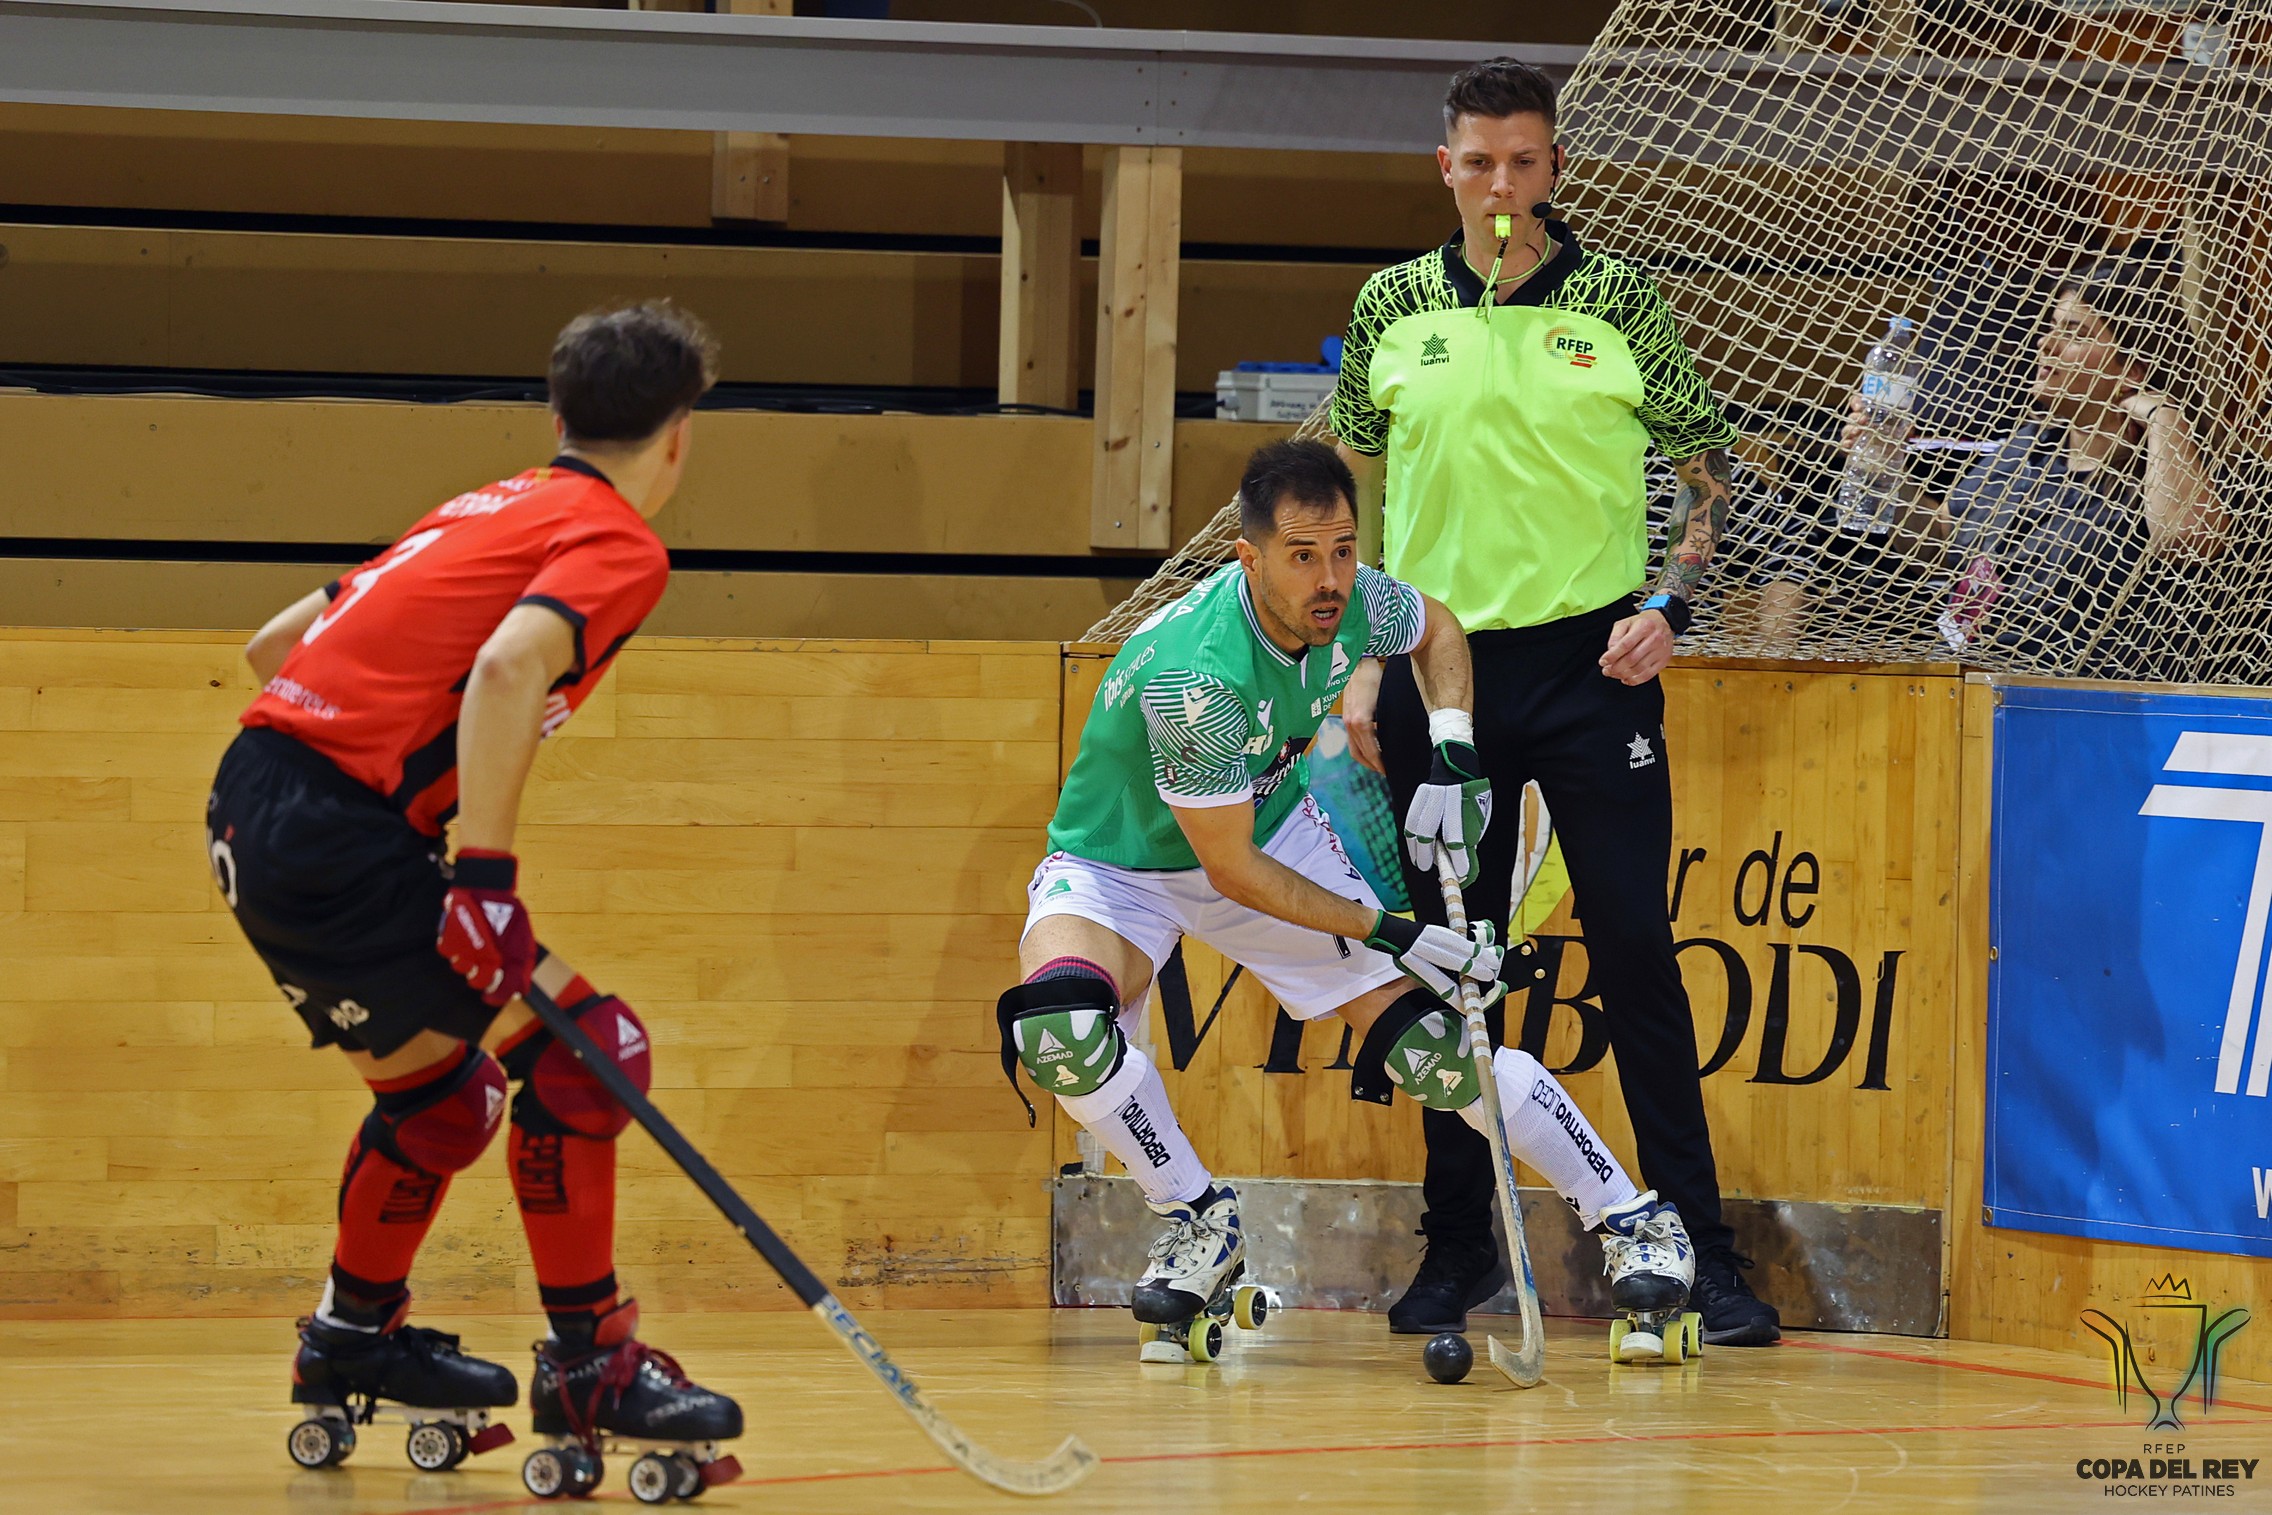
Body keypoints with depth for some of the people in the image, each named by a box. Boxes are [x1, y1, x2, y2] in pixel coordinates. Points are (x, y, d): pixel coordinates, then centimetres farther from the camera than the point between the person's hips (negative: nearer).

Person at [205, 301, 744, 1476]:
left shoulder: (495, 507, 22)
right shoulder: (617, 544, -3)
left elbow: (273, 645, 25)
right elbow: (507, 669, -23)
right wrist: (484, 876, -25)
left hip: (253, 805, 9)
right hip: (336, 835, -9)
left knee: (440, 1087, 24)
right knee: (576, 1044, -7)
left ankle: (353, 1338, 37)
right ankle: (588, 1367, -4)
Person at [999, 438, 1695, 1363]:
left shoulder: (1352, 601, -18)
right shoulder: (1194, 675, -37)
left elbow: (1437, 630, 9)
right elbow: (1233, 872, -26)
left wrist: (1454, 752, -8)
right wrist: (1390, 935, -23)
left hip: (1277, 831, 4)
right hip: (1121, 862, -4)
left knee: (1426, 1040, -8)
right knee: (1058, 1029, -33)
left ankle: (1632, 1222, 4)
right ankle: (1198, 1224, -12)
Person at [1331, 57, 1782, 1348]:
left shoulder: (1619, 301, 0)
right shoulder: (1394, 309, 6)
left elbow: (1707, 463, 6)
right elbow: (1356, 493, 14)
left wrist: (1669, 605, -8)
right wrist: (1361, 659, 6)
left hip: (1593, 662, -2)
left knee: (1636, 951, -5)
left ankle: (1698, 1245, -1)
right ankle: (1458, 1244, 15)